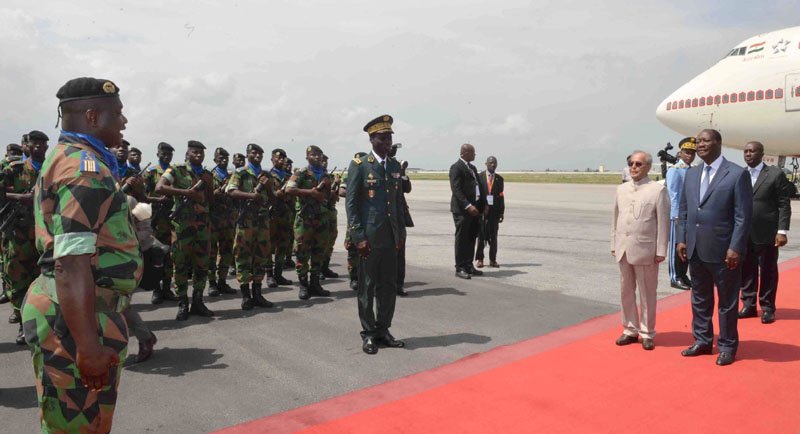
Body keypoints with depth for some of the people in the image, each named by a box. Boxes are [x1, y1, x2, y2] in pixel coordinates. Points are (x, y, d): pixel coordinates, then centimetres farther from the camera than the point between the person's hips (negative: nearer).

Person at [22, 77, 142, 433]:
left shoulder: (65, 158, 16)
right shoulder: (85, 167, -19)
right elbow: (71, 264, -26)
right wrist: (88, 346, -26)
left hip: (67, 310, 11)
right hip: (79, 319, -11)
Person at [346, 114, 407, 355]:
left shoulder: (395, 166, 13)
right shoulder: (359, 166, -5)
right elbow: (351, 203, -8)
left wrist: (401, 232, 11)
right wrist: (358, 236, -14)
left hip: (390, 236, 5)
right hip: (369, 236, -5)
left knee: (389, 286, 10)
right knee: (367, 287, 5)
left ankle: (382, 330, 23)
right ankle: (368, 334, 16)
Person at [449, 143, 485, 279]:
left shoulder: (472, 168, 18)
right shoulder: (456, 167, -9)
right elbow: (456, 189, -17)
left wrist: (482, 204, 8)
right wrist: (468, 206, -23)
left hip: (474, 208, 8)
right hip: (462, 209, -8)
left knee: (471, 238, 12)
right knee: (461, 239, -3)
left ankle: (468, 266, 21)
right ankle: (460, 268, 3)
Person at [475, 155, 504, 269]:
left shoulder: (499, 179, 10)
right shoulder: (479, 177, 4)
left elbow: (501, 196, 7)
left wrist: (501, 213, 3)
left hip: (494, 211, 2)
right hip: (481, 210, -2)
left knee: (493, 237, 4)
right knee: (481, 235, 3)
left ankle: (493, 259, 12)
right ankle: (479, 259, 11)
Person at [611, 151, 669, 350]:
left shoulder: (658, 189, -5)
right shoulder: (621, 189, 10)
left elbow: (663, 222, -7)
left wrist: (661, 250, -9)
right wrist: (614, 244, 10)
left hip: (645, 250, -5)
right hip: (623, 249, 5)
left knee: (647, 294, 6)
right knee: (626, 292, 12)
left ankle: (647, 333, 18)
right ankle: (630, 330, 25)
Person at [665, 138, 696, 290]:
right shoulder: (675, 170, -10)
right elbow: (673, 195, -14)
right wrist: (677, 216, -16)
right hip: (677, 216, -7)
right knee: (676, 247, 1)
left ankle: (683, 276, 24)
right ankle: (675, 278, 9)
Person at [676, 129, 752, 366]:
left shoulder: (737, 174, -8)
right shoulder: (691, 173, 9)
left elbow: (743, 215, -11)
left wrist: (735, 248, -15)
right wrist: (682, 239, 5)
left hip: (723, 251, -5)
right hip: (695, 250, 6)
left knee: (727, 302, 8)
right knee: (700, 299, 15)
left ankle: (727, 346, 22)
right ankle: (702, 341, 29)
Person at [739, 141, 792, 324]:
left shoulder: (776, 174, -3)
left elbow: (784, 205, -4)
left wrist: (782, 231, -11)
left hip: (767, 233, -3)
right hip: (743, 234, 3)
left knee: (768, 272, 6)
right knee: (747, 271, 9)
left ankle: (767, 308, 16)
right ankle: (748, 305, 19)